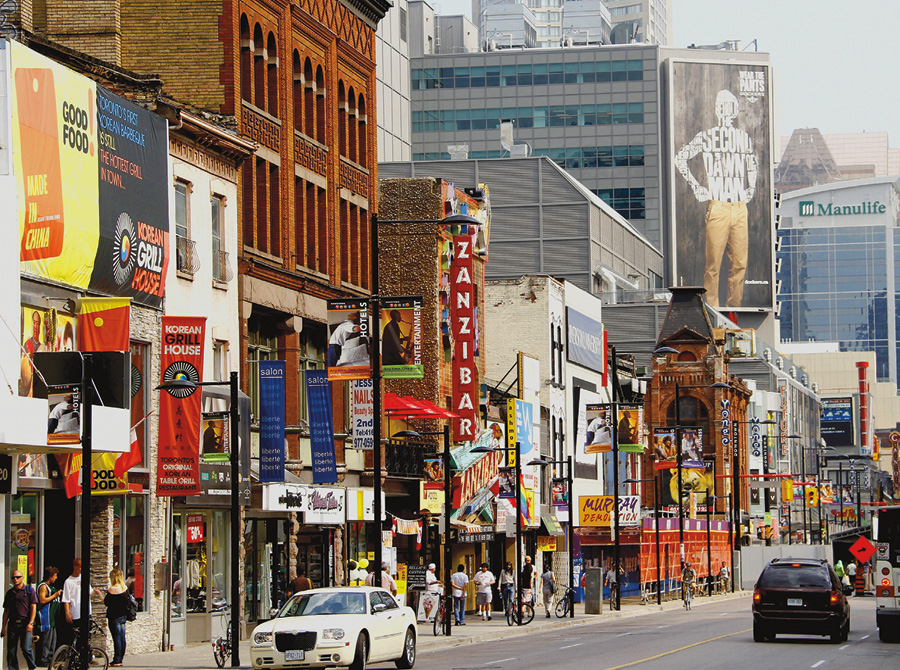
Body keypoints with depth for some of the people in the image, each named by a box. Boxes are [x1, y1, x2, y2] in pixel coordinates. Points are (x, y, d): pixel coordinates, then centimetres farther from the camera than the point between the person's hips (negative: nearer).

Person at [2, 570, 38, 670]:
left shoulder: (29, 590, 4)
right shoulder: (9, 593, 15)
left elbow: (33, 608, -1)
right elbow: (6, 611, 18)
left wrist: (30, 623, -11)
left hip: (25, 623, -4)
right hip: (13, 623, 4)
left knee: (26, 648, -13)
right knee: (11, 651, 0)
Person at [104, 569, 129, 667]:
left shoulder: (112, 589, -15)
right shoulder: (125, 588, 5)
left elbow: (106, 603, -12)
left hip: (114, 617, -7)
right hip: (123, 616, 7)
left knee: (117, 638, -4)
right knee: (122, 638, 10)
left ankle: (117, 660, -3)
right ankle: (120, 659, 15)